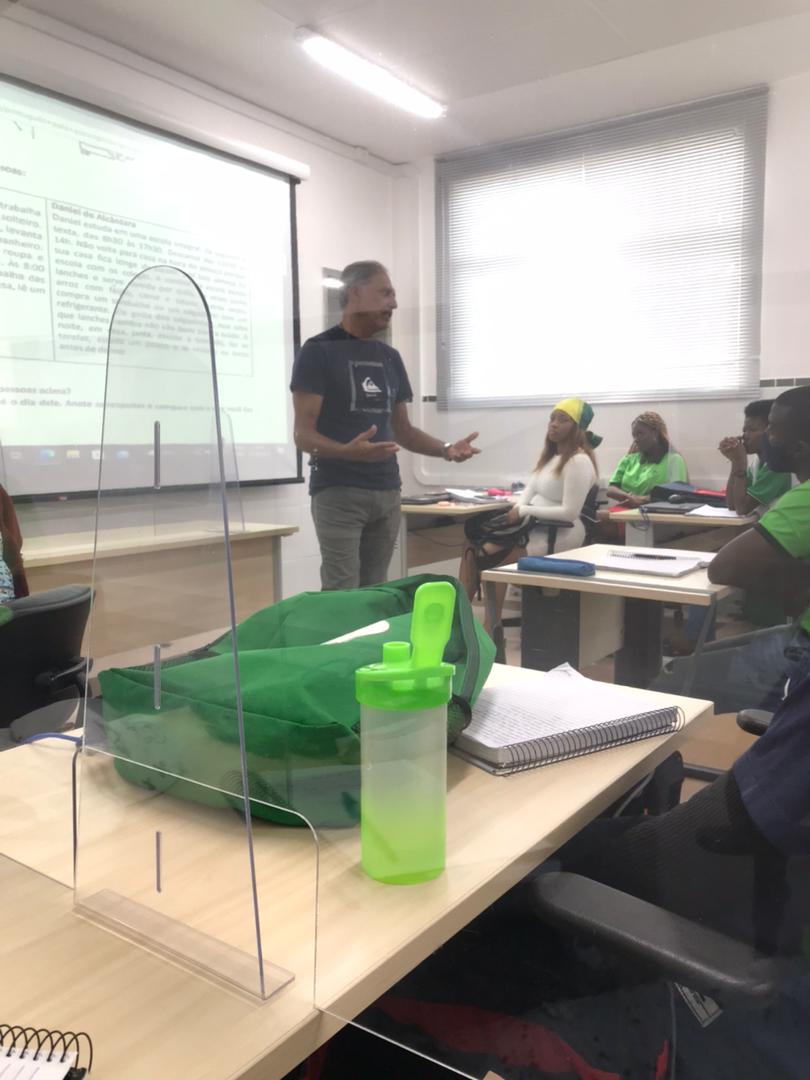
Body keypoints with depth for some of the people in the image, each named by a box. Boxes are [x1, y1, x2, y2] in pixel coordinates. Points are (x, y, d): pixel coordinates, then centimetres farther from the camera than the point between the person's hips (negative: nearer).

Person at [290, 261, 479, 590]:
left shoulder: (390, 357, 15)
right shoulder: (318, 351, -4)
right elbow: (303, 435, -11)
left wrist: (445, 449, 1)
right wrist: (348, 451, -31)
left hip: (387, 492, 6)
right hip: (337, 492, -6)